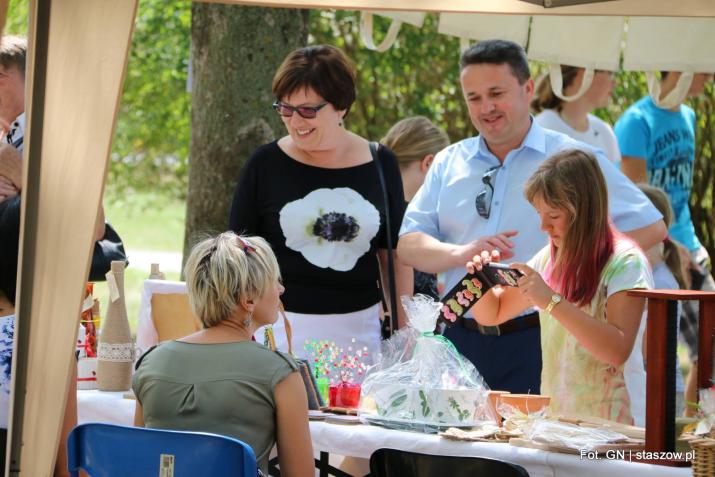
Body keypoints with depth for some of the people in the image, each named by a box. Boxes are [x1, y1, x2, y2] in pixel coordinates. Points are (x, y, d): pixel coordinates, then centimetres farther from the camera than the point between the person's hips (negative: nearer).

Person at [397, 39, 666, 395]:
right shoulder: (449, 163, 14)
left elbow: (650, 227, 1)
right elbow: (408, 244, 8)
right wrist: (462, 253, -12)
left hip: (538, 341, -3)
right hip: (461, 339, 4)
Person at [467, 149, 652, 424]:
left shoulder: (625, 262, -8)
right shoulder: (551, 258, 14)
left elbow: (618, 351, -19)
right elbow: (491, 314, 24)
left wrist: (552, 301, -21)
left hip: (605, 421, -7)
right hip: (552, 418, 7)